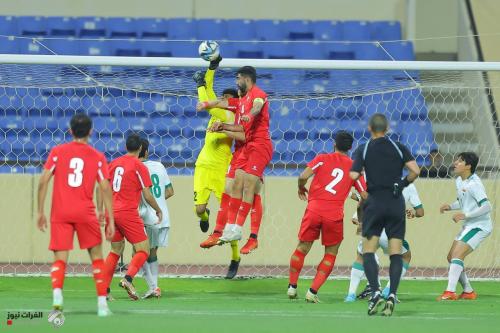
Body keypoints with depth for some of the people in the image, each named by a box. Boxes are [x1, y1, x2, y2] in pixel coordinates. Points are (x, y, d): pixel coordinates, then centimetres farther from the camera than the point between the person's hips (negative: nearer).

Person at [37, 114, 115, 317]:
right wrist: (111, 220, 1)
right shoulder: (97, 157, 5)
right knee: (97, 256, 13)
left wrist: (40, 212, 4)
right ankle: (102, 303, 9)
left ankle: (56, 294, -27)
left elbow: (43, 182, -2)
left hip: (60, 214, 0)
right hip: (85, 213, 0)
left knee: (60, 259, 0)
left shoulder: (57, 152, 5)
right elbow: (105, 188, -1)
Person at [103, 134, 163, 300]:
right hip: (128, 213, -6)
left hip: (112, 211, 6)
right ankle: (128, 278, -24)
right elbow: (147, 195, -9)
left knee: (116, 251, 18)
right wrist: (158, 210, 7)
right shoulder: (139, 166, -7)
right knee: (143, 249, -1)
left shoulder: (114, 163, 9)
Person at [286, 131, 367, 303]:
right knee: (331, 254, 13)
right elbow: (365, 196, 8)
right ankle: (313, 291, 3)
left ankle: (292, 286, 21)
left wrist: (301, 188, 15)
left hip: (314, 209, 0)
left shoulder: (322, 158, 6)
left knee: (302, 248, 17)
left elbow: (303, 176, -6)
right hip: (335, 215, 0)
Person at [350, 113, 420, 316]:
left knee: (368, 251, 2)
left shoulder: (363, 150, 0)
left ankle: (375, 292, -16)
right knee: (396, 253, 3)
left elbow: (353, 176, -10)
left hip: (374, 202, -2)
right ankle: (392, 295, -10)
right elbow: (415, 170, -5)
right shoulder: (399, 148, 4)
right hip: (396, 204, 2)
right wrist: (403, 183, 12)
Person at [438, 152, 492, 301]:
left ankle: (450, 292, -27)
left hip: (480, 225, -10)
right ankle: (468, 291, 20)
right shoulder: (459, 181, 9)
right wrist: (450, 206, 5)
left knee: (457, 254, -21)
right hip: (469, 226, 10)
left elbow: (486, 207, -25)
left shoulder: (474, 184, -20)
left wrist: (465, 215, -28)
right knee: (451, 257, 11)